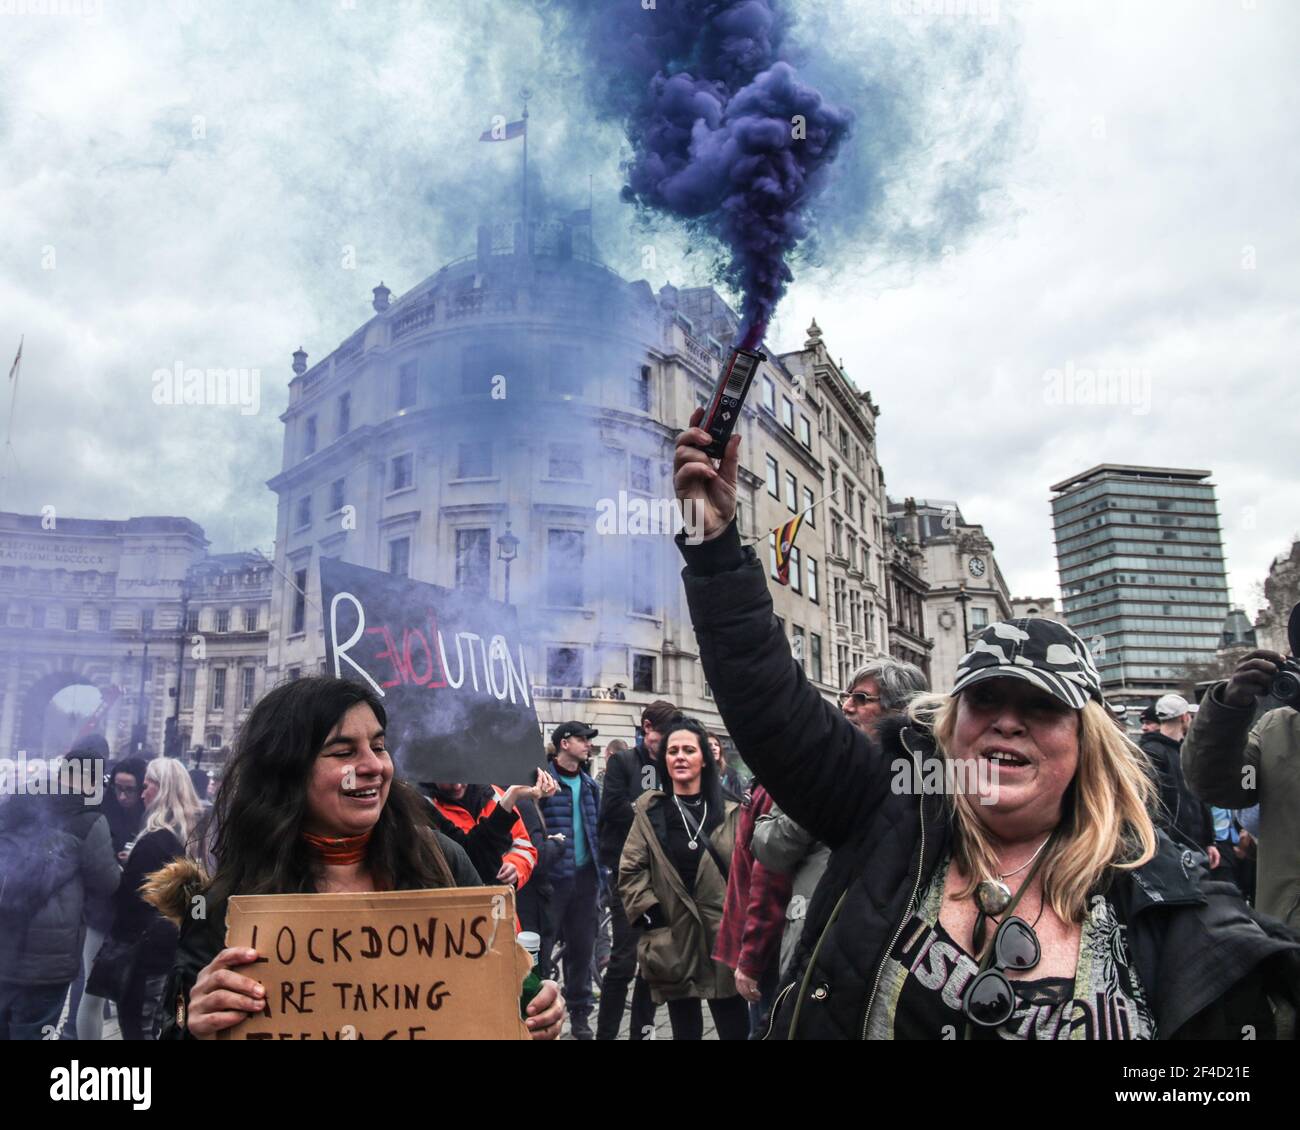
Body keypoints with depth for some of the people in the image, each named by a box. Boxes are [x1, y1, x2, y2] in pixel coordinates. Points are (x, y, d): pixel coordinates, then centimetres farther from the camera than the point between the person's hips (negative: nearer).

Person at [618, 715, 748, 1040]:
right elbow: (630, 871, 0)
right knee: (685, 1030, 13)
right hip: (675, 942, 0)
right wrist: (651, 914, -8)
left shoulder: (729, 812, 3)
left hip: (723, 939, 0)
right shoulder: (649, 810, -1)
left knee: (736, 1029, 5)